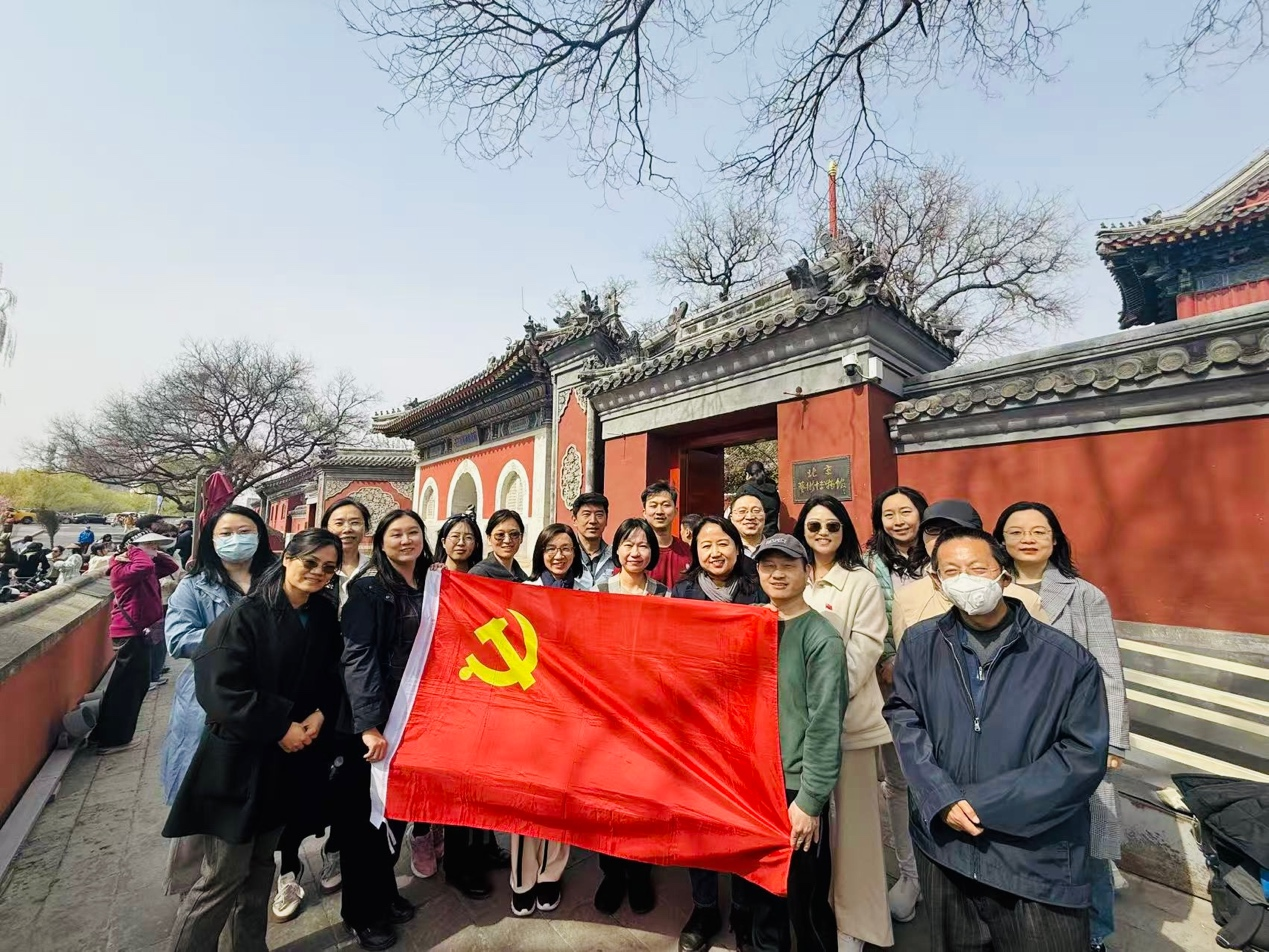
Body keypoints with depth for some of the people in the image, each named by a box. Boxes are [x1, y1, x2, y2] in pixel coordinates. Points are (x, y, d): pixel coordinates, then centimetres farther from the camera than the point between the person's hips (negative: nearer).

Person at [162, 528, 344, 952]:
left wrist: (319, 714, -9)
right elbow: (220, 689, -20)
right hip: (240, 759, -6)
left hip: (289, 760, 6)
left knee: (260, 863, 20)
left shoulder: (324, 616, 1)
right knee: (224, 873, 5)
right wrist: (280, 726, -18)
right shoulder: (246, 615, -17)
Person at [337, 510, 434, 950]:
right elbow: (357, 657, -18)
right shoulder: (368, 588, -12)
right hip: (372, 720, -5)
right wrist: (368, 724, -23)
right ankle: (362, 910, 31)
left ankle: (385, 891, 40)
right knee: (364, 813, 10)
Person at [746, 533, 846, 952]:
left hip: (796, 789, -4)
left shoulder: (822, 638, -12)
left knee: (804, 900, 11)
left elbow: (825, 725, -14)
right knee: (758, 891, 19)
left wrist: (810, 800, -15)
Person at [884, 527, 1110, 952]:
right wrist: (942, 799, -14)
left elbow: (1085, 755, -11)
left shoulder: (1067, 659, -10)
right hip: (945, 846, 3)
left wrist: (983, 803, -15)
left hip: (1038, 858, -2)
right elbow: (905, 721, -1)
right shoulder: (919, 644, -3)